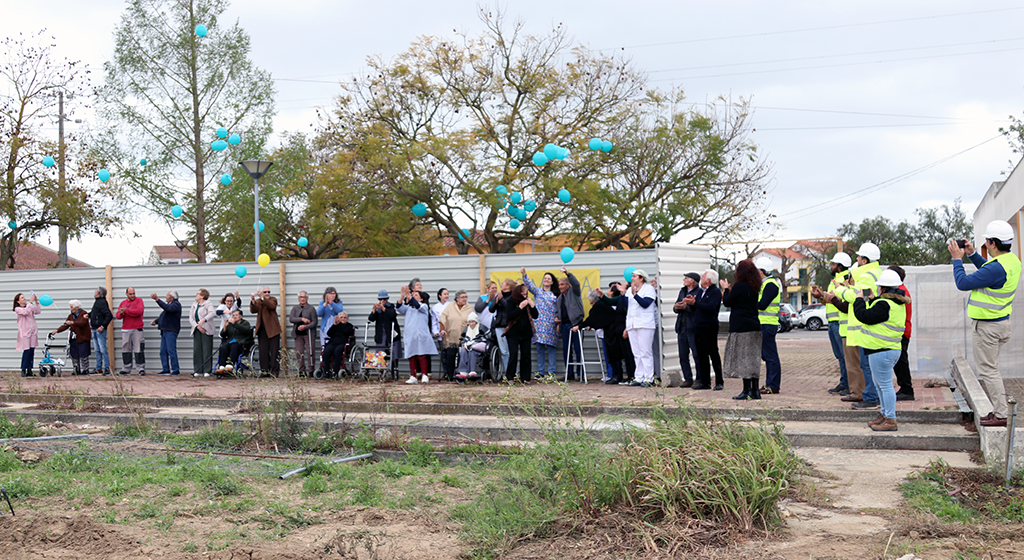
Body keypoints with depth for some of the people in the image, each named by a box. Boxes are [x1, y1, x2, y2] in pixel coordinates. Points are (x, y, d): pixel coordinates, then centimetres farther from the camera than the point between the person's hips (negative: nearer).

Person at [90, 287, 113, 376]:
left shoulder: (102, 302, -13)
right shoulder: (97, 302, 16)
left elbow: (109, 316, -20)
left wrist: (103, 326, -23)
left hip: (100, 330, -10)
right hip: (94, 330, 10)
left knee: (103, 350, -9)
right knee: (97, 350, 12)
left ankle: (107, 368, -7)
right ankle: (98, 369, 16)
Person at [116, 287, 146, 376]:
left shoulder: (139, 300, 4)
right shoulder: (123, 303, 16)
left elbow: (139, 311, -13)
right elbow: (117, 315, 10)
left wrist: (126, 310, -11)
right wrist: (121, 313, -13)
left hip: (137, 329, -4)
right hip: (125, 330, 4)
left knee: (138, 349, -7)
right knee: (125, 349, 5)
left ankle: (141, 368, -4)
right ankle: (126, 369, 11)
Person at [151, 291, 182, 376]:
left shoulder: (176, 304, -8)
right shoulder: (168, 304, 21)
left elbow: (168, 309, -27)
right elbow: (162, 316, 28)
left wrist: (157, 299, -30)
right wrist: (155, 321, 11)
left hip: (171, 331, -10)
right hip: (164, 331, 10)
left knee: (171, 350, -10)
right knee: (163, 351, 9)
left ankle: (176, 370, -7)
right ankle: (166, 370, 13)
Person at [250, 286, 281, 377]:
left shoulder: (273, 299, 5)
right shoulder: (258, 301, 13)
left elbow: (272, 306, -18)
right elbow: (253, 310, -6)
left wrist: (262, 298, -28)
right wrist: (253, 302, -24)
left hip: (272, 329, -3)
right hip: (262, 330, 3)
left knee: (274, 351, -4)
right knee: (263, 351, 2)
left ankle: (275, 371, -1)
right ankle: (264, 370, 9)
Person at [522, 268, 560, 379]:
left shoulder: (556, 295, 13)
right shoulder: (537, 291, 12)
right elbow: (529, 285, -4)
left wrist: (557, 318, -5)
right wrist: (524, 275, -20)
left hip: (551, 325, 0)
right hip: (539, 323, 0)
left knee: (551, 348, -4)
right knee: (540, 348, 0)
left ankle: (551, 372, -1)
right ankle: (540, 372, 5)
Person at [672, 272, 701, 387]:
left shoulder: (699, 292, -7)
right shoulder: (682, 291, 18)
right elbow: (675, 309, 18)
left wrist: (686, 307, -21)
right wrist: (677, 307, -4)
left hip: (693, 329, -8)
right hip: (682, 328, 8)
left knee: (697, 355, -5)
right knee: (683, 356, 9)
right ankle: (688, 379, 16)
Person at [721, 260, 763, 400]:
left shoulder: (739, 286, -13)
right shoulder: (754, 287, 11)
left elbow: (727, 302, -7)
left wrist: (726, 289, 10)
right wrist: (729, 289, 20)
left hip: (741, 327, -8)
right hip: (754, 326, 8)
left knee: (743, 358, -4)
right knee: (753, 358, 10)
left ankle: (746, 391, -4)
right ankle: (755, 390, 11)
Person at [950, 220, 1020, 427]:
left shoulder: (997, 268, -27)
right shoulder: (1012, 260, 4)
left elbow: (963, 283, -20)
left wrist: (957, 259, -7)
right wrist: (972, 254, 19)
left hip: (987, 326, -10)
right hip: (1001, 322, 10)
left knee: (988, 371, -2)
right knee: (989, 369, 19)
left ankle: (1001, 414, 2)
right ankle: (1000, 409, 23)